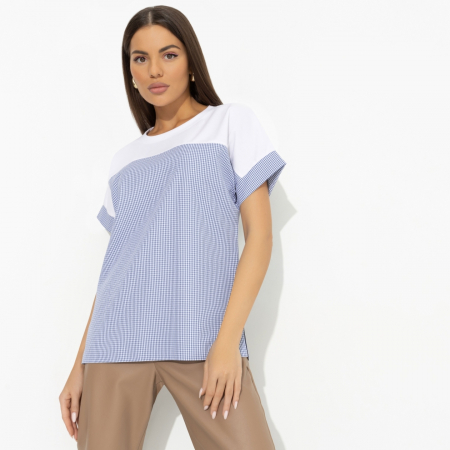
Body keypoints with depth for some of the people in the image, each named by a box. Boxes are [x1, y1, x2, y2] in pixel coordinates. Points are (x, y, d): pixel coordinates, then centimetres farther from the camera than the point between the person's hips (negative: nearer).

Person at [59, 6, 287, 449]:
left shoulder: (232, 122, 8)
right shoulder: (125, 159, 18)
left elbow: (260, 234, 0)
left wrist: (228, 340, -11)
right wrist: (80, 364, 11)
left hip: (203, 338, -3)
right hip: (117, 341, 3)